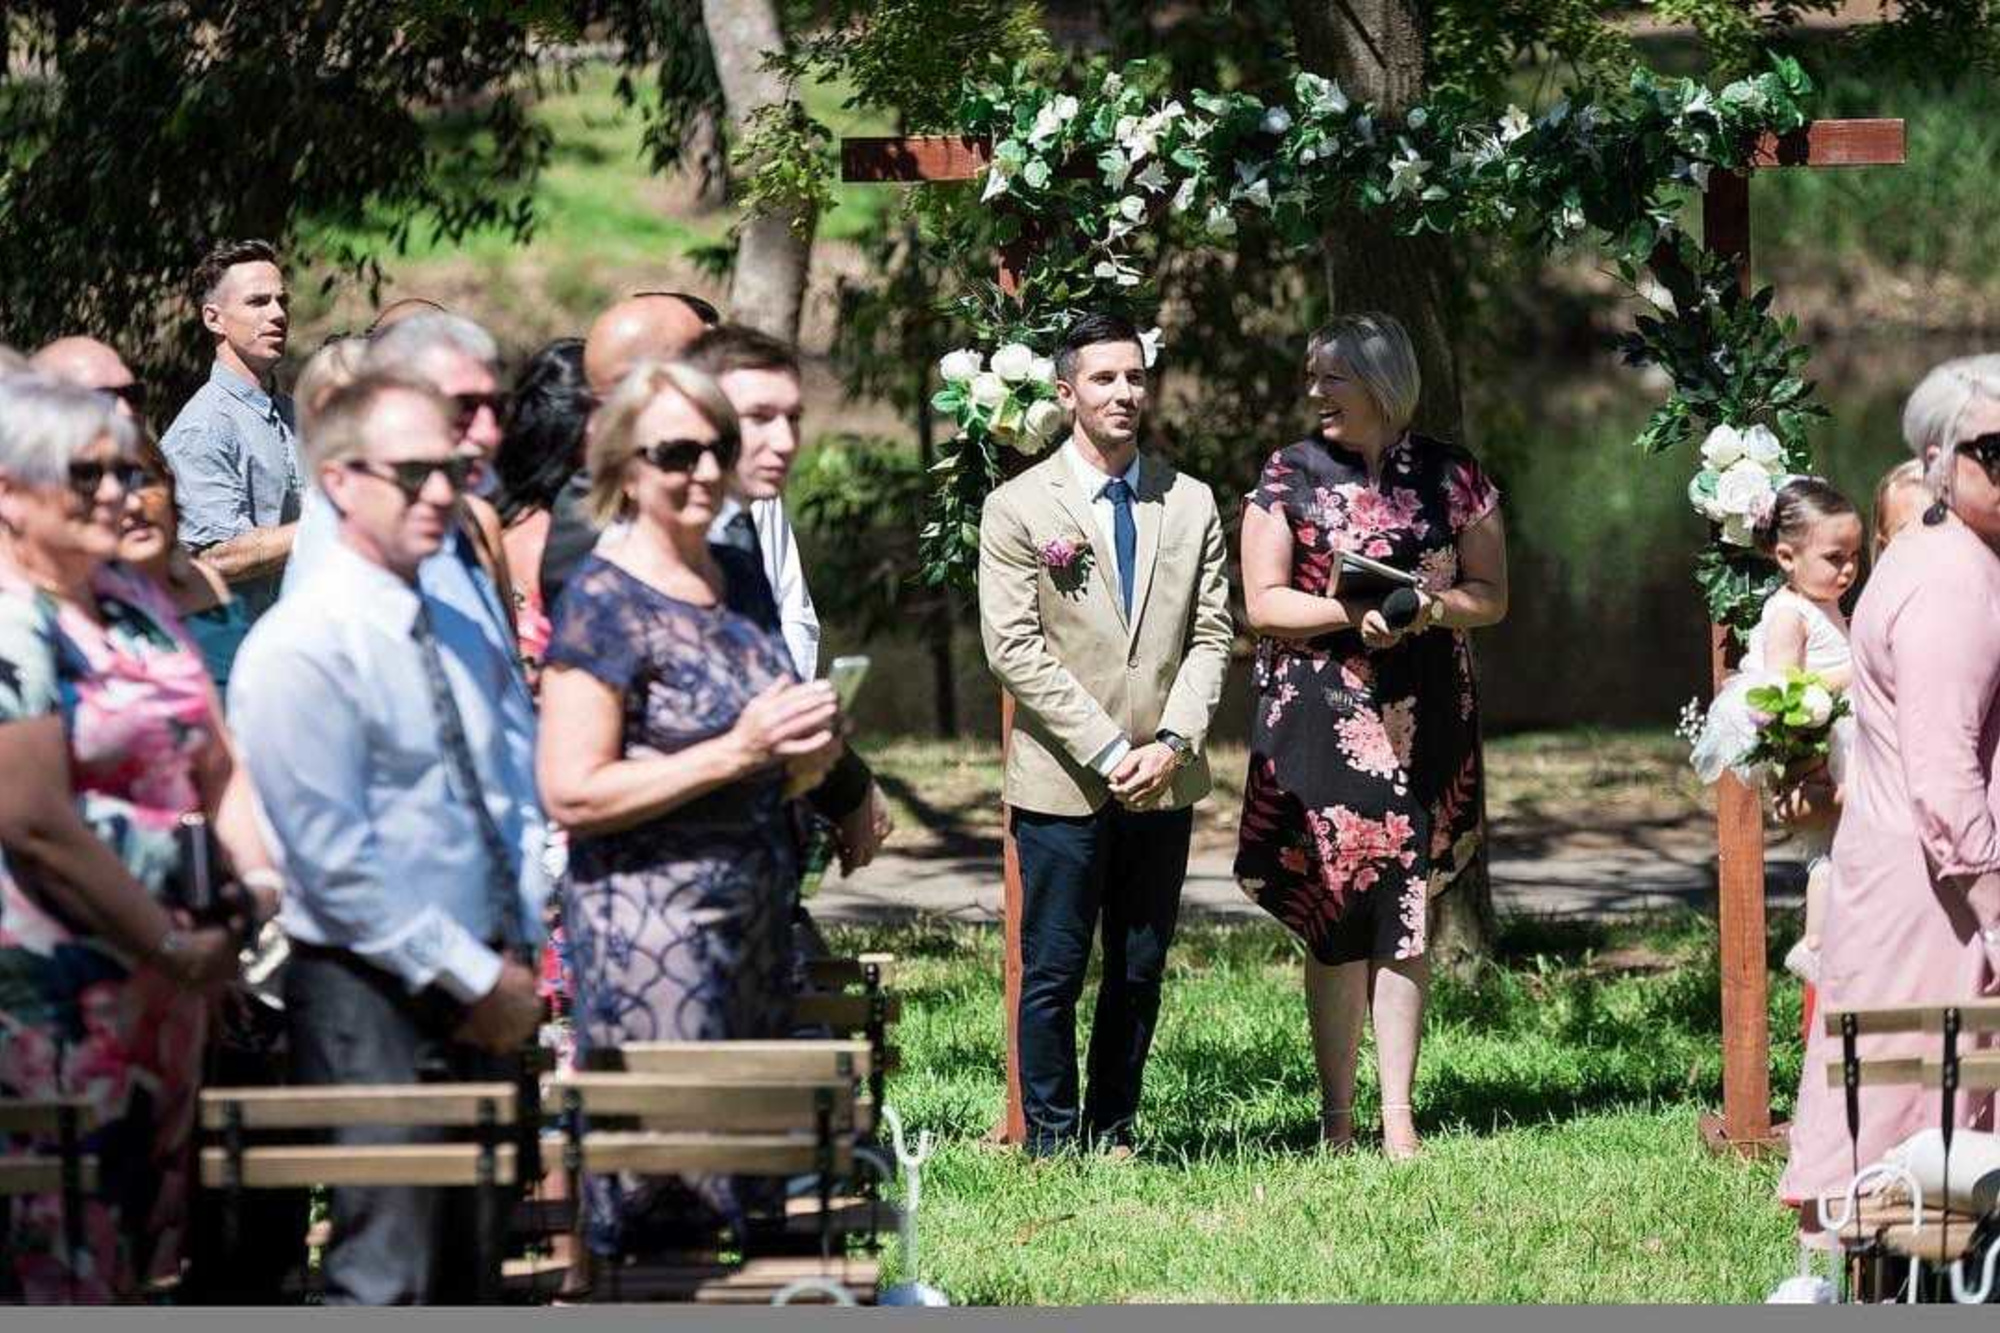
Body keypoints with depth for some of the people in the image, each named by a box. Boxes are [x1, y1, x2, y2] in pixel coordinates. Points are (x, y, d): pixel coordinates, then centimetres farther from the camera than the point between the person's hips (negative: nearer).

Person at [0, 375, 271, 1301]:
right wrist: (172, 945, -14)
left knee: (138, 1228, 12)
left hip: (161, 974, 9)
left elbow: (216, 767, 14)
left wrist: (261, 882, -3)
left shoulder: (132, 603, 12)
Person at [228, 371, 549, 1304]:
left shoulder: (465, 642, 13)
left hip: (480, 997, 8)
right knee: (388, 1286, -10)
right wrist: (479, 981, -15)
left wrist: (518, 961, -1)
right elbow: (336, 862, -17)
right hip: (374, 1000, -8)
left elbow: (518, 805, 15)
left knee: (459, 1272, 12)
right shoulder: (300, 650, -13)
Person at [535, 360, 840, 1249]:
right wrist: (736, 751, -19)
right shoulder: (604, 600, -11)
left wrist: (808, 750, 1)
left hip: (758, 906, 8)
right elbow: (571, 794, -17)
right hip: (649, 918, -8)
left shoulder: (740, 576, 12)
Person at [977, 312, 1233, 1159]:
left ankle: (1112, 1133, 16)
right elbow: (1014, 647, -8)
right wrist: (1105, 749, -14)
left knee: (1141, 970, 7)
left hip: (1164, 781, 3)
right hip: (1063, 780, -3)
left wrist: (1172, 742, -9)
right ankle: (1052, 1141, 6)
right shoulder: (1018, 508, -2)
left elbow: (1212, 635, 6)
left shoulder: (1190, 504, 9)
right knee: (1053, 971, -2)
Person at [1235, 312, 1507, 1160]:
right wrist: (1353, 614, -16)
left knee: (1405, 912, 1)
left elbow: (1491, 596, 8)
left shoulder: (1450, 478, 7)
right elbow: (1263, 604, -1)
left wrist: (1431, 606, -13)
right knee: (1335, 913, -3)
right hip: (1319, 721, -1)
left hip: (1424, 717, 1)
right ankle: (1337, 1116, 2)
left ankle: (1399, 1118, 3)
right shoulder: (1288, 478, 4)